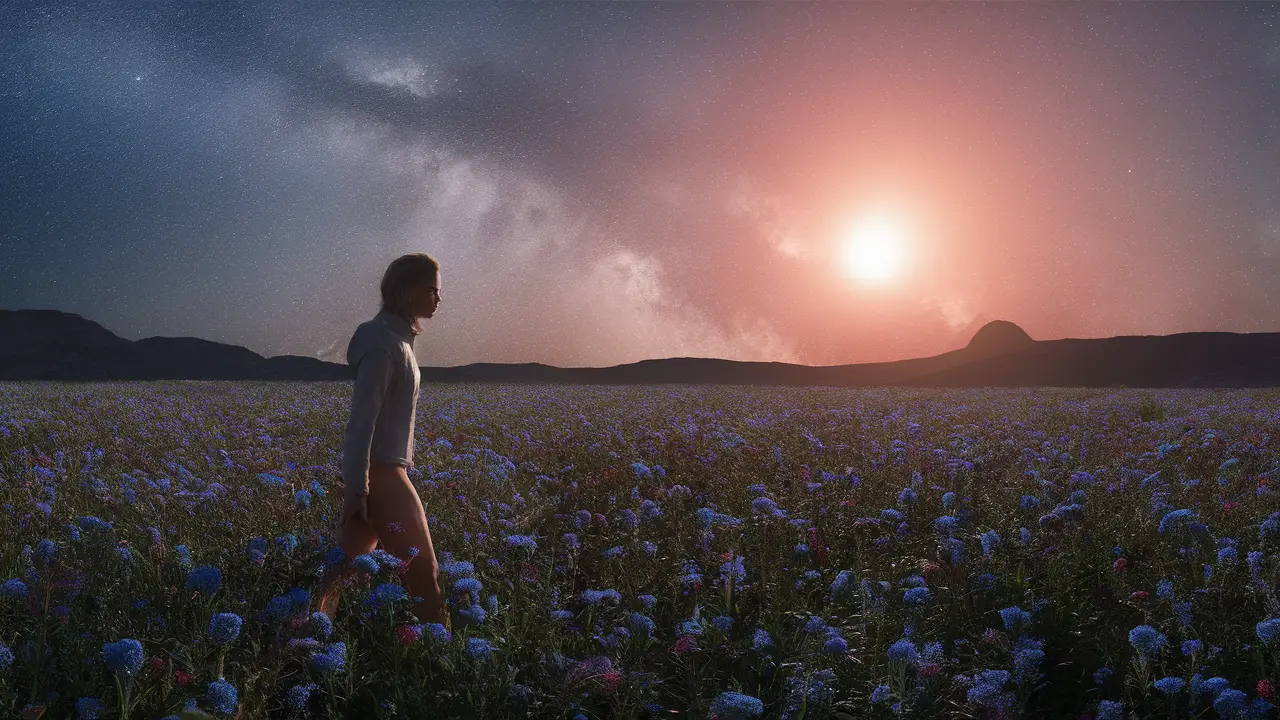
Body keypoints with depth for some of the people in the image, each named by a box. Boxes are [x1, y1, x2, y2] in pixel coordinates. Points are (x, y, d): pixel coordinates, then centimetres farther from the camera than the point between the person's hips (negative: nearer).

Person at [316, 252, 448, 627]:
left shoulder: (396, 338, 14)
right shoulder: (384, 343, -16)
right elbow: (362, 419, -20)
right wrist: (356, 487, -21)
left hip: (377, 473, 9)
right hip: (380, 474, -9)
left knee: (343, 568, 11)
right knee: (423, 573, 0)